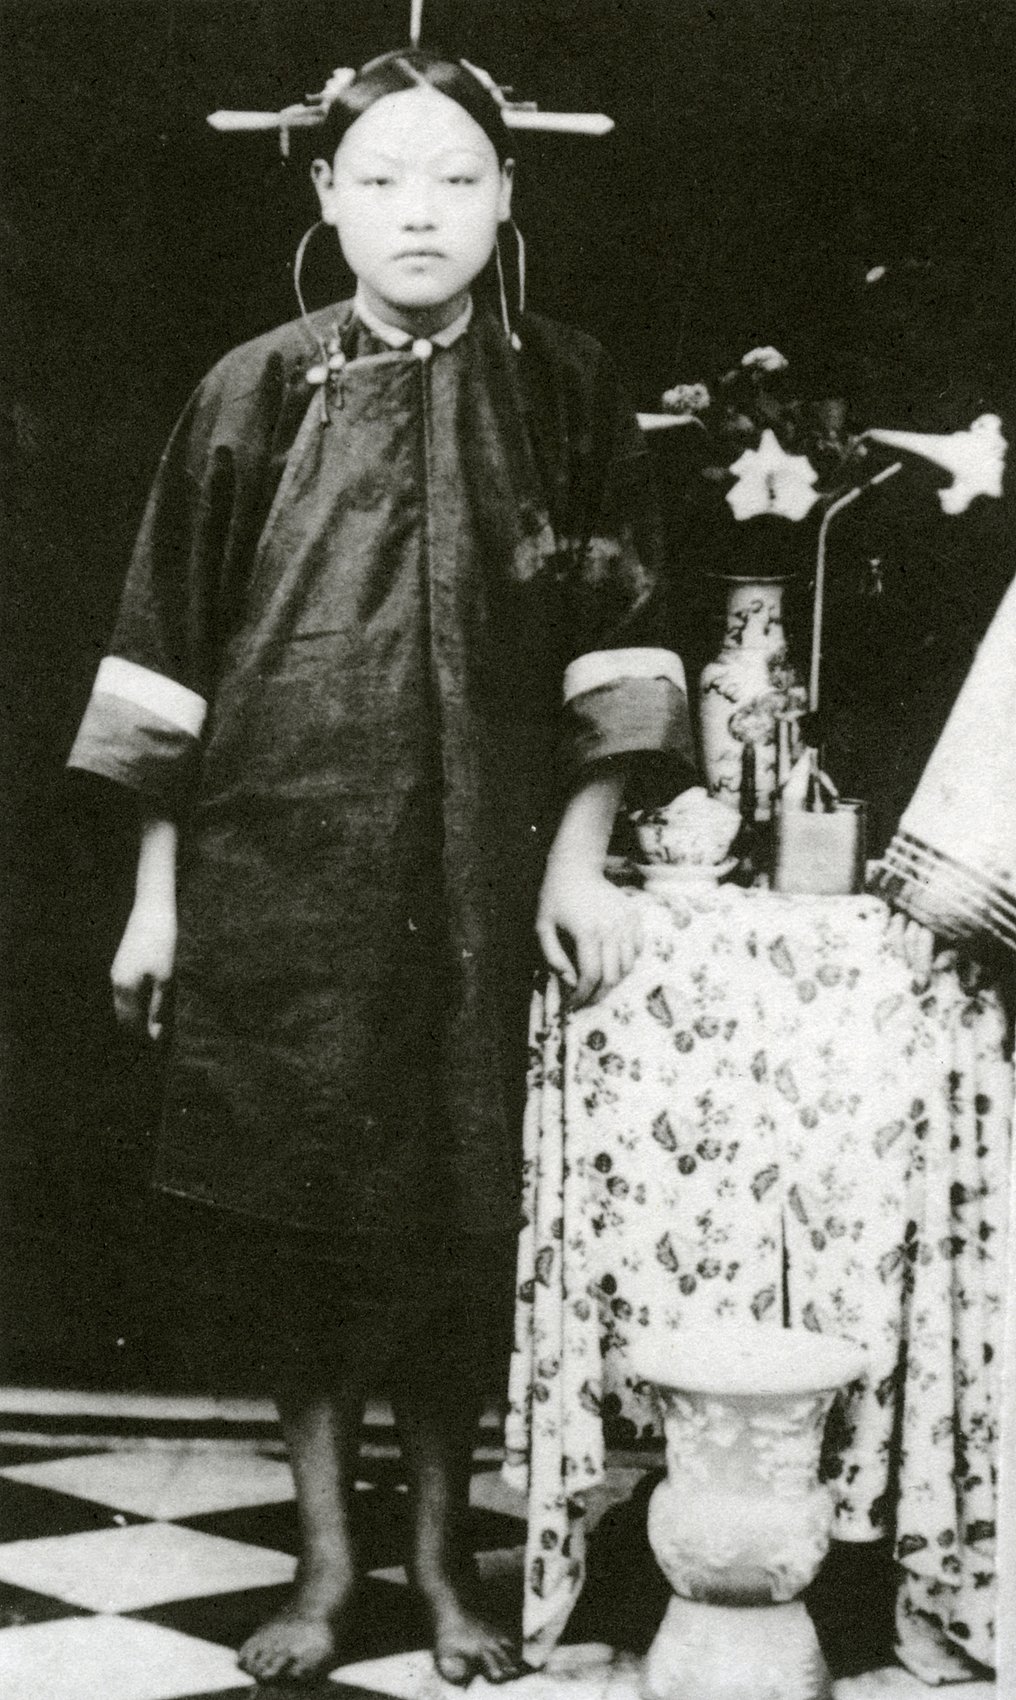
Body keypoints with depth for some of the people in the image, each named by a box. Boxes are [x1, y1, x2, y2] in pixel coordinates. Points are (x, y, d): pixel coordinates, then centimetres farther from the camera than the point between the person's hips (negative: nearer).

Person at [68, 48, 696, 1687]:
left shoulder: (567, 396, 3)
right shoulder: (253, 395, 3)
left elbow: (615, 657, 2)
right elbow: (168, 662, 4)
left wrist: (579, 860, -7)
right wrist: (156, 889, 2)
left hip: (480, 878, 0)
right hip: (276, 872, 1)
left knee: (459, 1224, 4)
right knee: (296, 1222, 3)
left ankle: (442, 1551, 21)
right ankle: (326, 1555, 18)